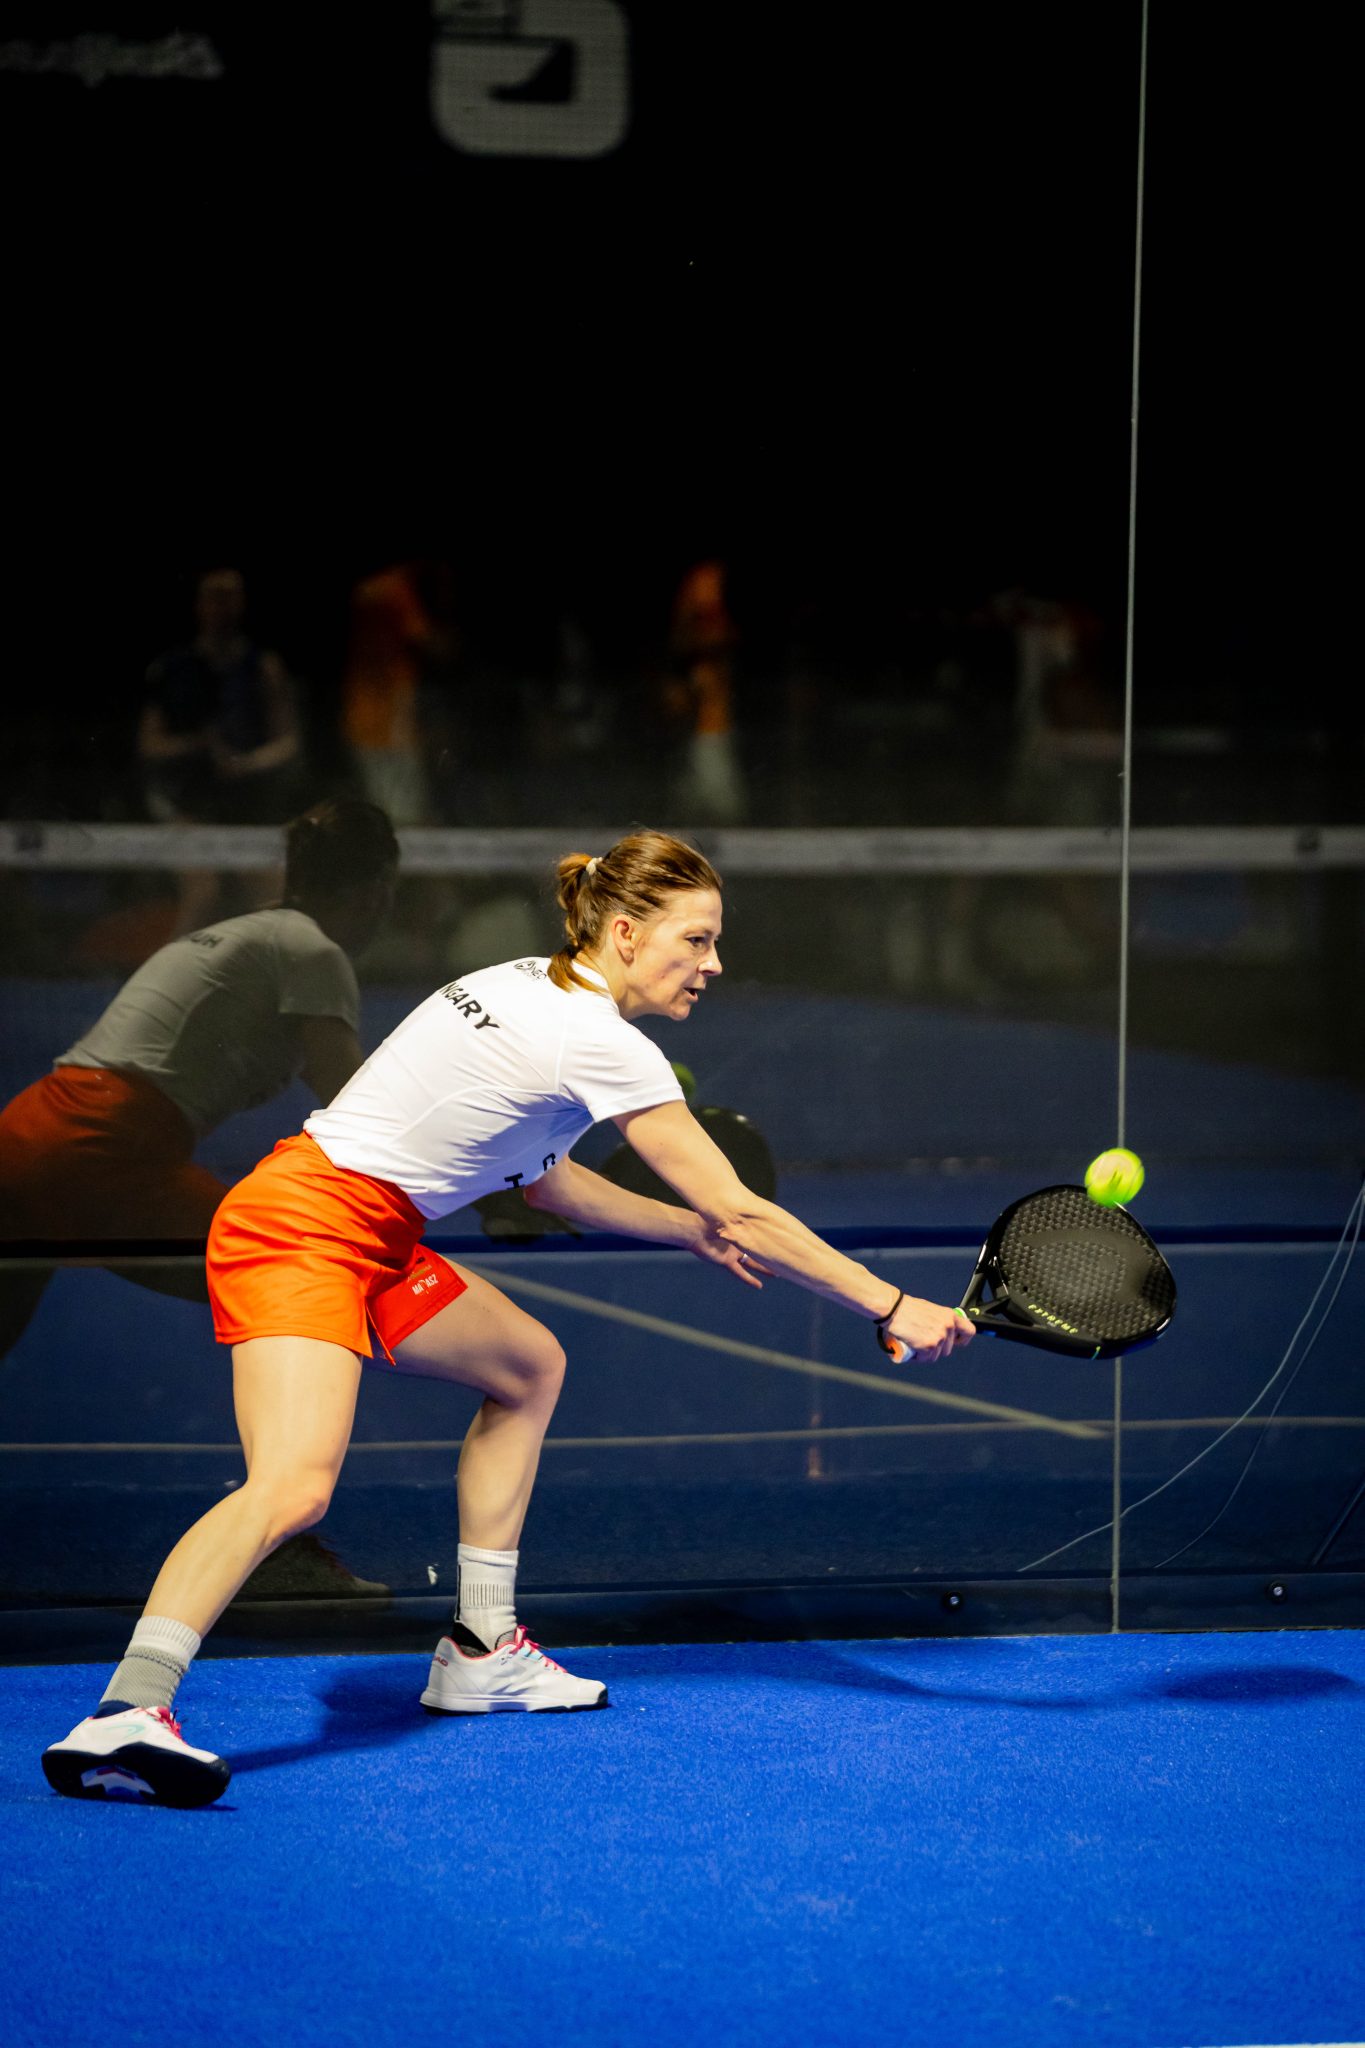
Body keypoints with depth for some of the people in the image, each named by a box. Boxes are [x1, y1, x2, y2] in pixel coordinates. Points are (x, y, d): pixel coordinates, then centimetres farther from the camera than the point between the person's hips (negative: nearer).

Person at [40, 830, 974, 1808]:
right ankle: (126, 1716, -41)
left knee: (529, 1366, 24)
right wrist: (894, 1308, -8)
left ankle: (480, 1652, 26)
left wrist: (688, 1228, 26)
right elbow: (744, 1216, -12)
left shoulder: (533, 988, 13)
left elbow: (540, 1175, 25)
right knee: (295, 1486, -28)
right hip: (304, 1227, -11)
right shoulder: (604, 1045, -14)